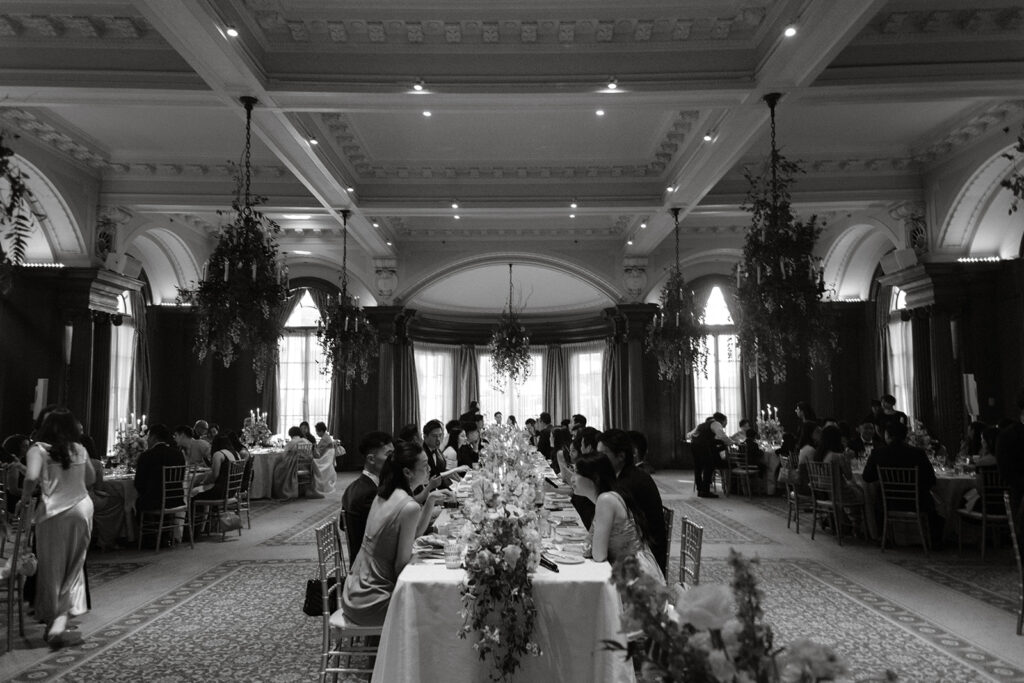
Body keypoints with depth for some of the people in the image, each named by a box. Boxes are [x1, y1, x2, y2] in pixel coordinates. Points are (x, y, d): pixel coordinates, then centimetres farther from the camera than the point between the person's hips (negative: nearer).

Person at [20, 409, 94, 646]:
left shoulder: (38, 449, -5)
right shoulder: (80, 450, 5)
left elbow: (32, 477, -22)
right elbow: (90, 479, 17)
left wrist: (25, 498, -5)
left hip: (54, 510, -3)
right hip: (82, 507, 3)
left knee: (51, 568, 12)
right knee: (74, 566, 13)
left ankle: (53, 616, 18)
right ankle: (62, 615, 2)